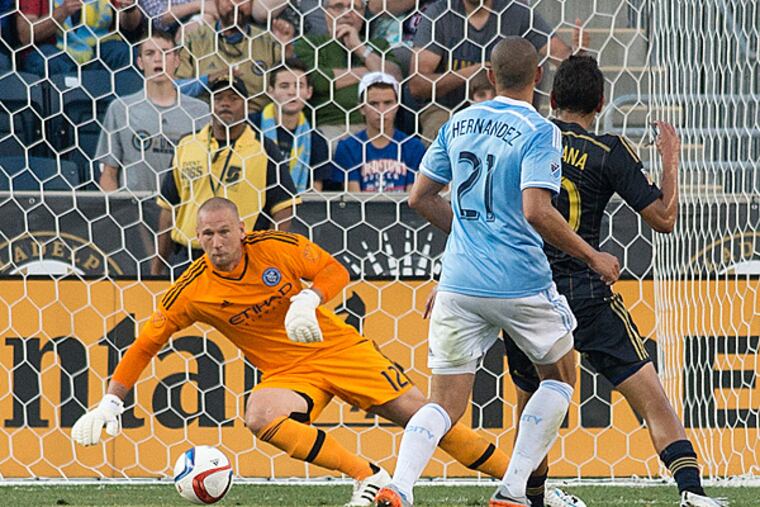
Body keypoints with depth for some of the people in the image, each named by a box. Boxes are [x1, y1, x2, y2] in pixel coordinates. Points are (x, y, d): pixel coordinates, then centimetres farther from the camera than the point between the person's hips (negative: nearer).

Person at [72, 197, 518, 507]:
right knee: (260, 416, -32)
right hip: (287, 372, 1)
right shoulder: (194, 291, -11)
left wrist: (309, 299, -26)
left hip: (338, 348, -1)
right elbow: (146, 345, -4)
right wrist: (110, 404, -10)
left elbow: (335, 271, -5)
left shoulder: (276, 247, -12)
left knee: (419, 413, -8)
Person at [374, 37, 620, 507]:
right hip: (520, 283, -4)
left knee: (446, 403, 7)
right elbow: (536, 211, -21)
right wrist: (592, 256, -10)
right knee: (560, 377, 20)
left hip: (459, 282, 4)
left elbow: (420, 198, 15)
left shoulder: (459, 124, 9)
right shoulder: (540, 132, -9)